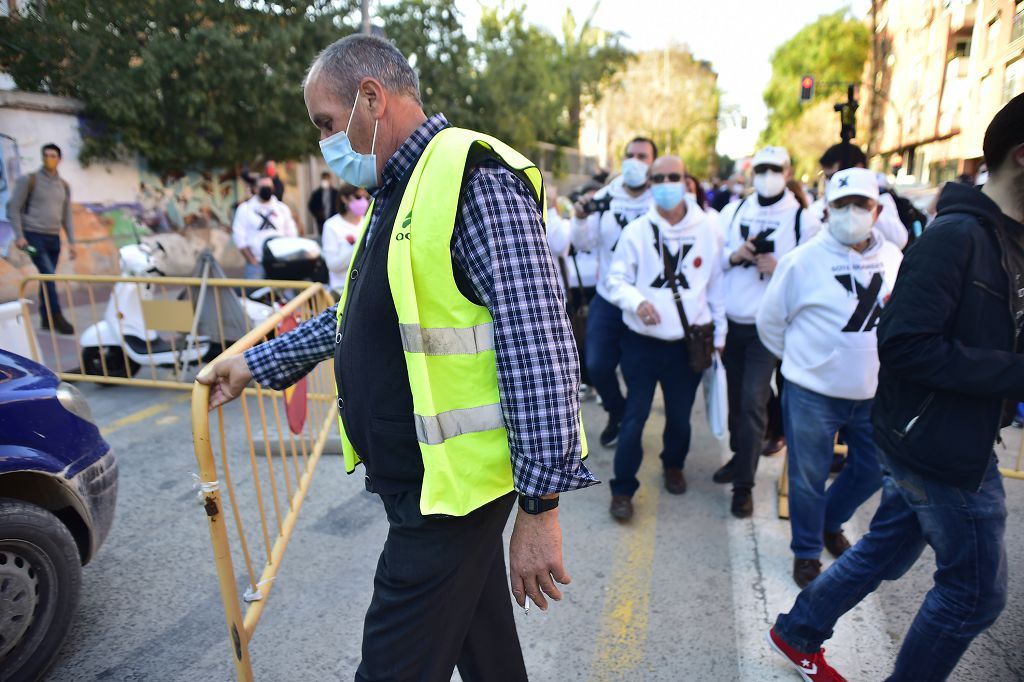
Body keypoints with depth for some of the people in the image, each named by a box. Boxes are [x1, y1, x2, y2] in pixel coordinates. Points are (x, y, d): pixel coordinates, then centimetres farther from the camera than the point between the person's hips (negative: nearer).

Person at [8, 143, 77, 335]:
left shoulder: (64, 186, 13)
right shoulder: (29, 180, -1)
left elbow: (67, 216, 16)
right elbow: (13, 208, -2)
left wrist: (71, 241, 10)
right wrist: (19, 235, -10)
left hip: (54, 238, 4)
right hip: (34, 236, -4)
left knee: (48, 277, 7)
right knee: (48, 273, -16)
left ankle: (46, 319, 15)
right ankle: (57, 317, -15)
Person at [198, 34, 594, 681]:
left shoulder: (476, 179, -17)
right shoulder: (395, 194, 15)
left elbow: (541, 351, -23)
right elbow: (356, 317, 24)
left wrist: (540, 505, -21)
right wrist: (255, 363, 26)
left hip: (456, 482, -9)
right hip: (414, 477, 9)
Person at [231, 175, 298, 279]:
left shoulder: (282, 208, 10)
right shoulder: (245, 208, 4)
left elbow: (291, 235, 12)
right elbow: (239, 237, 0)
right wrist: (252, 261, -7)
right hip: (256, 264, -2)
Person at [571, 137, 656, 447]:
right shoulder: (605, 197, 2)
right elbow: (584, 244, -2)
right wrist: (581, 219, -20)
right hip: (607, 299, 3)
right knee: (597, 366, 6)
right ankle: (617, 413, 36)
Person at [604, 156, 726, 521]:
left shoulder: (707, 228, -1)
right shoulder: (636, 230, -5)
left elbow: (716, 283, 6)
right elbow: (617, 279, -4)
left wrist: (719, 333, 8)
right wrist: (637, 302, -25)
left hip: (689, 341, 2)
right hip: (642, 340, -1)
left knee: (680, 415, 16)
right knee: (635, 416, 2)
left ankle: (674, 465, 44)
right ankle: (623, 488, 17)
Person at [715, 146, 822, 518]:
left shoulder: (803, 219, -2)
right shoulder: (733, 211, 8)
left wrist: (779, 268, -20)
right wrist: (733, 255, -11)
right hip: (731, 321, 4)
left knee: (753, 401, -7)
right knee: (736, 395, 12)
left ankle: (744, 484, 4)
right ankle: (740, 456, 33)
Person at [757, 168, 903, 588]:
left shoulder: (893, 259, 1)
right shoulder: (803, 260, -12)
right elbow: (770, 321, -3)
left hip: (874, 393, 5)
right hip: (812, 393, -4)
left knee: (872, 470, 17)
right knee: (809, 478, 7)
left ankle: (830, 524, 45)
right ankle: (807, 552, 31)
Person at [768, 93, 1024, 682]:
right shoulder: (958, 234, -20)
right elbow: (904, 344, -27)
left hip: (942, 440, 9)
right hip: (943, 449, -9)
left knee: (888, 550, 20)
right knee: (976, 590, 8)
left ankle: (799, 632, 38)